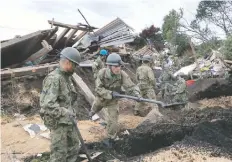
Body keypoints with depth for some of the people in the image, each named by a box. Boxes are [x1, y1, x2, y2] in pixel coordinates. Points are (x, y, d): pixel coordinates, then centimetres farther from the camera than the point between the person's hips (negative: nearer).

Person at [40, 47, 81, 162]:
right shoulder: (54, 79, -23)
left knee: (74, 147, 20)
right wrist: (67, 113, -25)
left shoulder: (66, 77, 6)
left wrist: (71, 112, 7)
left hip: (68, 121, 9)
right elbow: (47, 104, -31)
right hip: (58, 122, -9)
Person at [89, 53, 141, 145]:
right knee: (95, 108, 32)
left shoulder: (122, 75, -31)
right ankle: (92, 113, 71)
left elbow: (131, 86, -31)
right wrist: (111, 93, -40)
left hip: (112, 101, -1)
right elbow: (99, 89, -29)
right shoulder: (102, 73, -31)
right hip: (100, 98, 1)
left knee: (112, 122, -6)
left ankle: (110, 139, 21)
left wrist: (137, 94, -50)